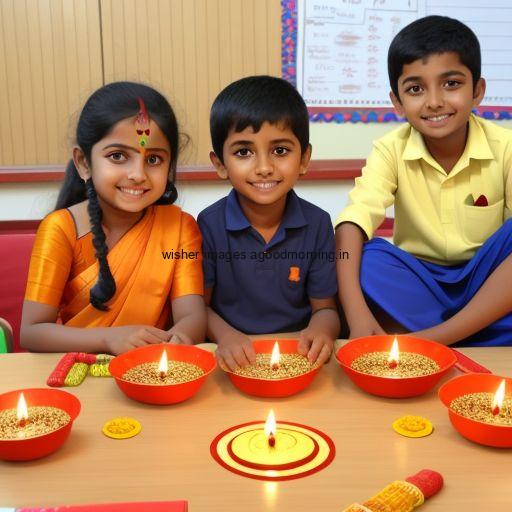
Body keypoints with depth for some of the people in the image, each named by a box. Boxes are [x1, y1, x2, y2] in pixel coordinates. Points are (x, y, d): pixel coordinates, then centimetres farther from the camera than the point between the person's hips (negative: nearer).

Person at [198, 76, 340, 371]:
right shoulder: (210, 224, -6)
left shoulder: (317, 224, -3)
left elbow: (325, 308, 2)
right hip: (232, 359, -4)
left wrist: (321, 330, -21)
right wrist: (225, 335, -21)